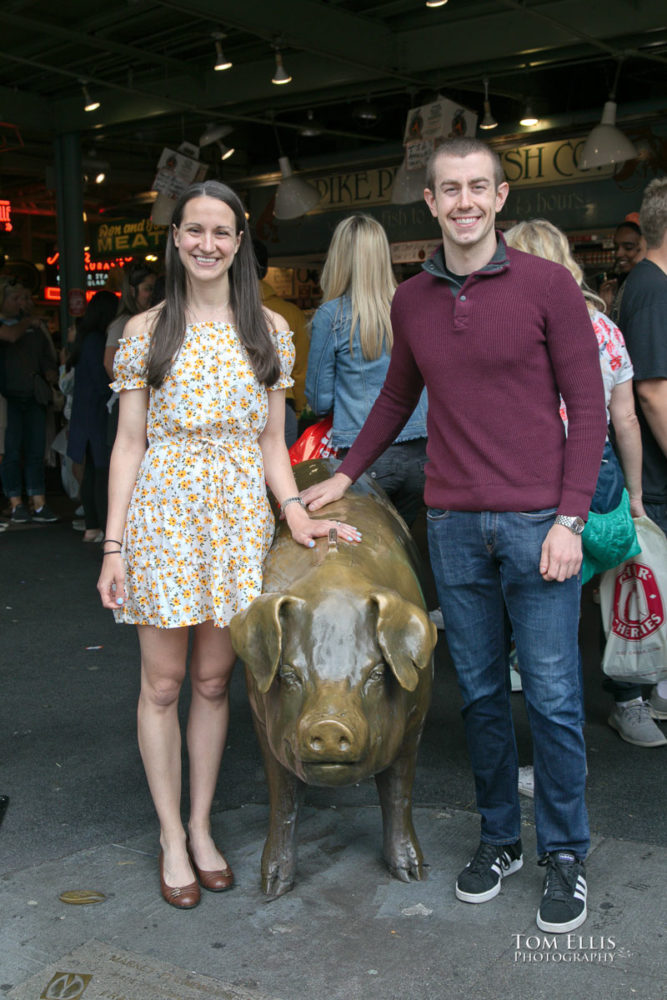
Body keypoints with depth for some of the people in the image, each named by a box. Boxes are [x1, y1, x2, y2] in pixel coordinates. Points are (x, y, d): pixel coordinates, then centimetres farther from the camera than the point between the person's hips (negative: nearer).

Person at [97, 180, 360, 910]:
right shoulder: (145, 331, 2)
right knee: (162, 684, 5)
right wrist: (114, 544, -5)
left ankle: (201, 827, 26)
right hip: (163, 513, -1)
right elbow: (129, 444, 1)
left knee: (214, 681, 9)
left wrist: (294, 509, -7)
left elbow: (271, 440, 9)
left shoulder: (268, 330, 7)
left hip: (240, 517, 2)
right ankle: (171, 837, 21)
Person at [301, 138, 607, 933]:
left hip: (537, 524, -3)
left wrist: (570, 518, -9)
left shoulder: (547, 285, -3)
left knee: (552, 698, 3)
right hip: (453, 528, 3)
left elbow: (586, 406, -3)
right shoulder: (410, 302, 9)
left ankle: (565, 854, 20)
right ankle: (499, 838, 28)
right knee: (480, 694, 11)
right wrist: (345, 473, 19)